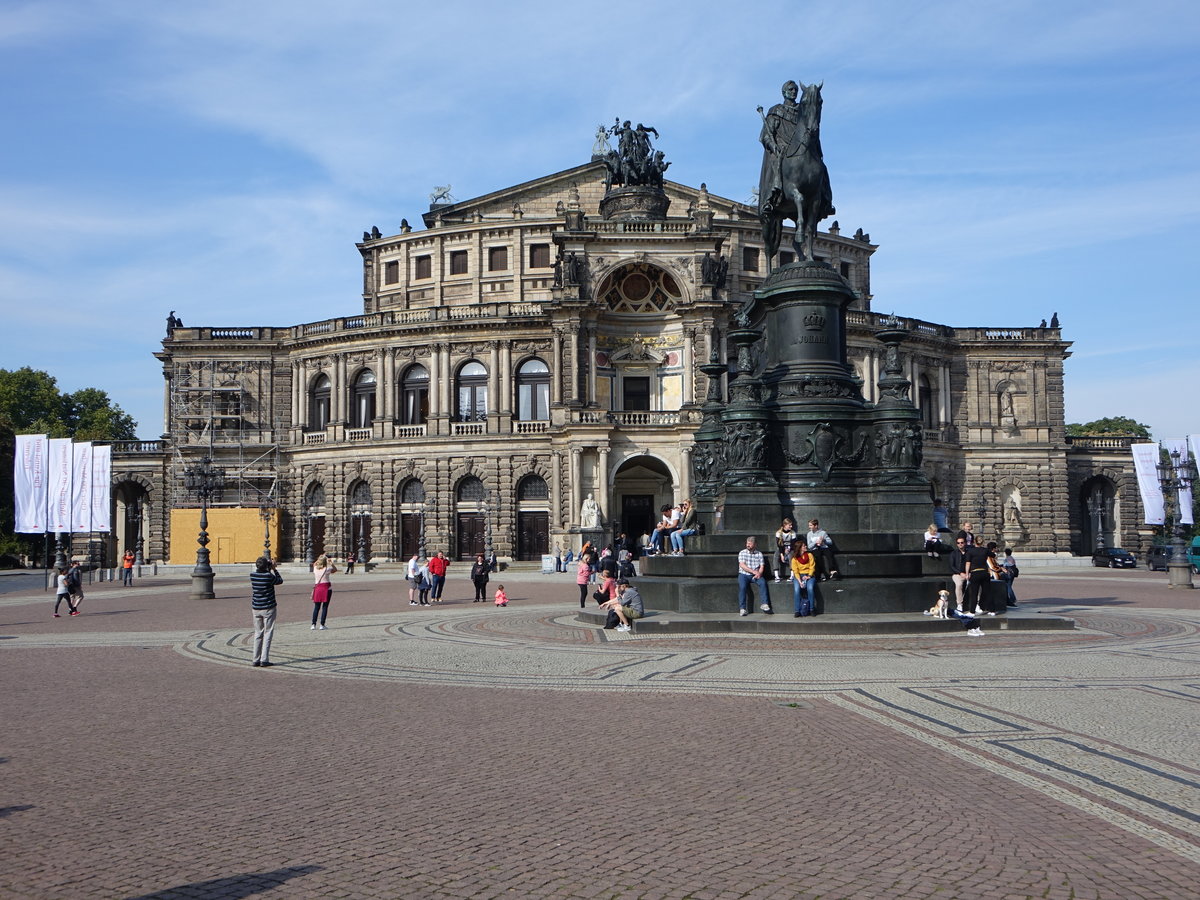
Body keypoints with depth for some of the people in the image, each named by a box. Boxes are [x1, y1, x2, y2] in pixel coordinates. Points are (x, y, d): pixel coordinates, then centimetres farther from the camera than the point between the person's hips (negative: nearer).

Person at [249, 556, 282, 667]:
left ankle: (256, 660, 12)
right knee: (268, 633, 1)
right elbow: (280, 581, 1)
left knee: (258, 633, 12)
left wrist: (269, 570, 14)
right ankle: (264, 660, -3)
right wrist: (274, 569, 7)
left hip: (256, 608, 5)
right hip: (268, 608, -5)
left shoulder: (252, 575, -2)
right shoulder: (269, 576, -16)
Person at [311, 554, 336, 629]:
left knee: (316, 607, 11)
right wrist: (331, 563, 5)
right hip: (327, 588, -3)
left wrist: (321, 558, 26)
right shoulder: (327, 569, -8)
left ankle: (313, 624, 4)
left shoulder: (315, 568, 2)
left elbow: (314, 564, 26)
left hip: (317, 588, 3)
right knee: (325, 607, 2)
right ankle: (322, 625, 0)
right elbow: (335, 569, 10)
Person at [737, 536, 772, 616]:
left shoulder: (759, 554, 10)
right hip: (744, 574, -2)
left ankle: (765, 604, -24)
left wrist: (759, 573, -18)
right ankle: (742, 608, -27)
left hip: (755, 575, 2)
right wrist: (754, 571, -16)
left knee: (763, 583, -27)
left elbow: (761, 567, 5)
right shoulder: (742, 553, 3)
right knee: (742, 586, -29)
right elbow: (742, 565, -8)